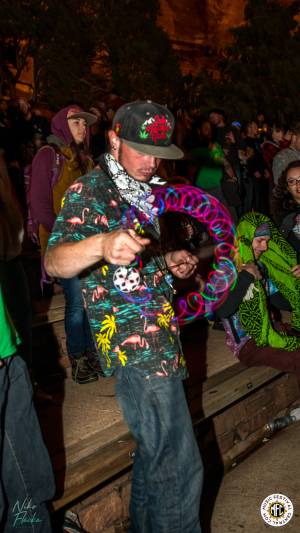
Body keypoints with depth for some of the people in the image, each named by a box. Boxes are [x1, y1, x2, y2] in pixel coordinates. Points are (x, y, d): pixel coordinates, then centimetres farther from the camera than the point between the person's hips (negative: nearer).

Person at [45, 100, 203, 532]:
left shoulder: (141, 191, 15)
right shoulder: (89, 192, -12)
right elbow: (54, 261, -28)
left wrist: (168, 262, 6)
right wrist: (101, 245, -48)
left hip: (159, 341, 9)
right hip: (136, 346, -9)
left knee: (155, 454, 20)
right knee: (179, 469, -4)